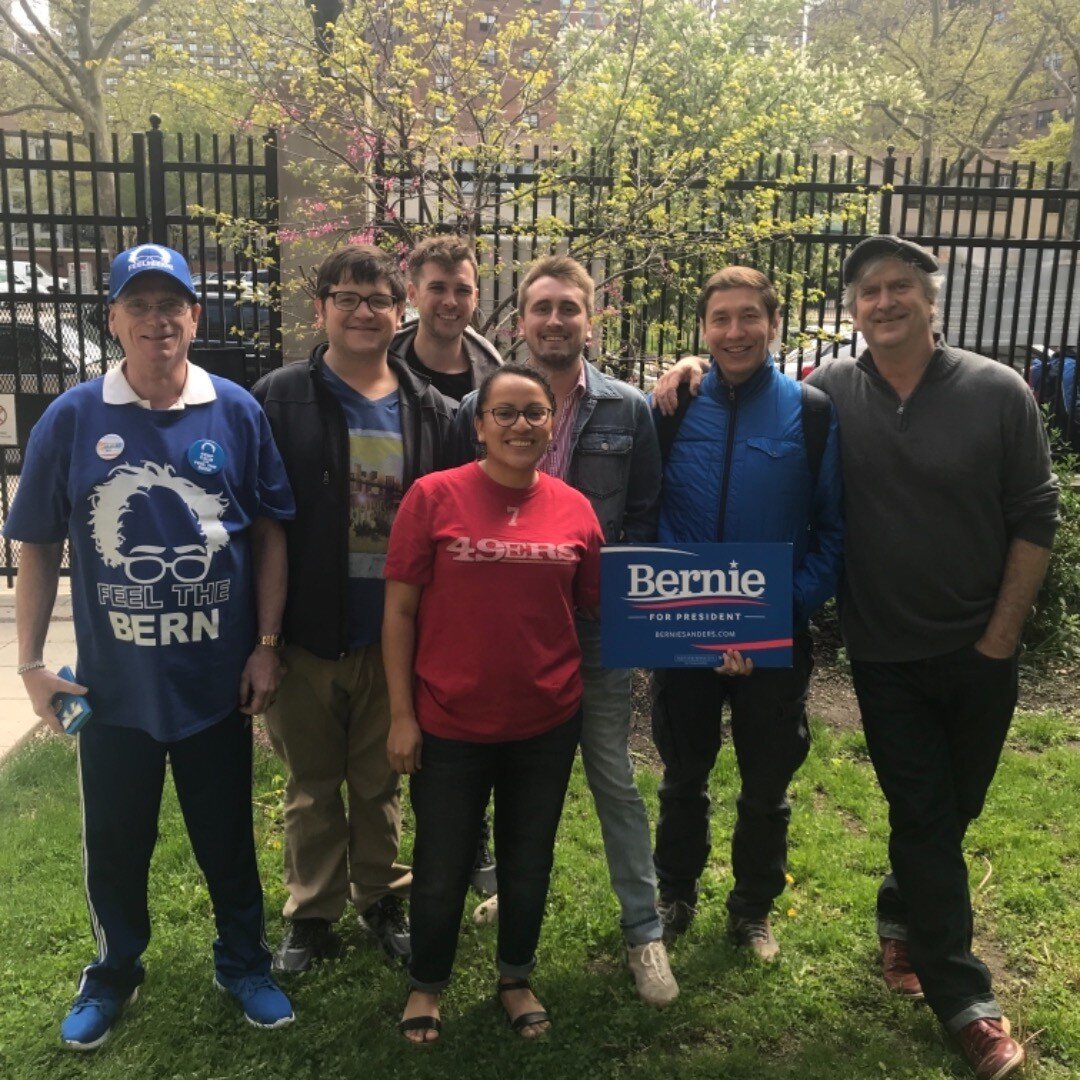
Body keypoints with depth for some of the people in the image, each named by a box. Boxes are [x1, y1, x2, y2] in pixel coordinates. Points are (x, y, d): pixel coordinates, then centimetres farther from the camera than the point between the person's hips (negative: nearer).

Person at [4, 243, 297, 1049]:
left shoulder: (236, 413, -5)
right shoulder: (72, 419, -5)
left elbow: (270, 533, 0)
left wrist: (267, 645, -3)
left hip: (217, 680, 0)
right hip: (113, 683, 1)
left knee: (228, 837, 15)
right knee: (115, 843, 17)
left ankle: (245, 966, 38)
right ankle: (114, 975, 41)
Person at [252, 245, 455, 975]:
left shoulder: (429, 410, 3)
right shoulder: (279, 400, -5)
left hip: (393, 633, 2)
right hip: (307, 632, -1)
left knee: (381, 782, 17)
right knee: (312, 785, 14)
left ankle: (384, 900, 36)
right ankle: (313, 914, 32)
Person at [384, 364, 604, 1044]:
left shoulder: (574, 508, -2)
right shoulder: (435, 496, -10)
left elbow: (599, 604, 9)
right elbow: (400, 610, -7)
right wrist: (402, 714, -8)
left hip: (547, 723, 3)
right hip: (450, 724, -2)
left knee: (529, 861, 19)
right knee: (443, 868, 13)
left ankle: (517, 979, 44)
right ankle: (427, 984, 41)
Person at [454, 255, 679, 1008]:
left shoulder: (629, 410, -1)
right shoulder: (480, 406, -1)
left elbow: (646, 515, 2)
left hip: (597, 625, -1)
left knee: (614, 780, 9)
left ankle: (644, 929, 22)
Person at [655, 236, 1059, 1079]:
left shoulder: (998, 392, -8)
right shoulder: (827, 395, -6)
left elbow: (1034, 519, -4)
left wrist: (1001, 636, -6)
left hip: (978, 650, 1)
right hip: (885, 653, -1)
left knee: (952, 811, 16)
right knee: (924, 817, 5)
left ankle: (902, 917, 45)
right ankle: (965, 1000, 19)